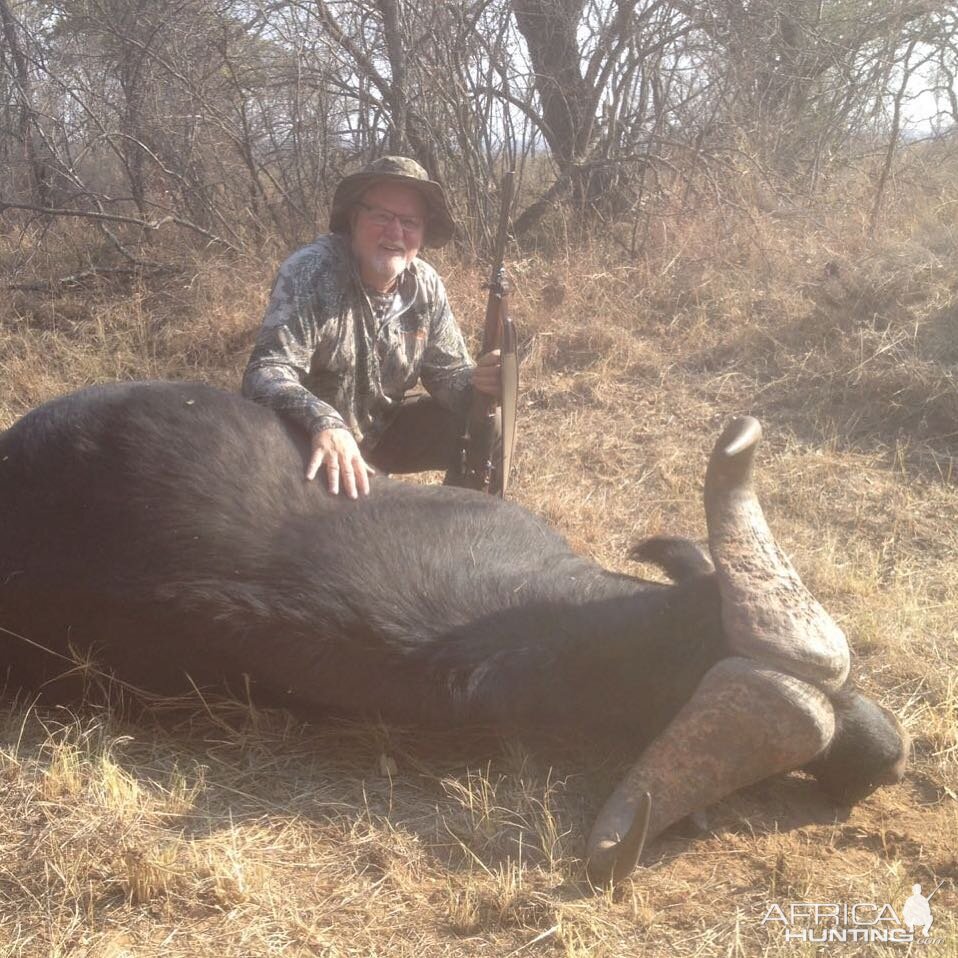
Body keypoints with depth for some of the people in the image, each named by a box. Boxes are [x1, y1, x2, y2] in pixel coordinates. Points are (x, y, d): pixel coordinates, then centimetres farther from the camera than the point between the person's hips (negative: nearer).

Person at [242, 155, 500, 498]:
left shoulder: (426, 285, -7)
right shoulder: (310, 271, -24)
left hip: (382, 430, 6)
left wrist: (475, 383, -27)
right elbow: (267, 372, -34)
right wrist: (325, 424, -54)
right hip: (312, 440, -5)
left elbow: (447, 372, 0)